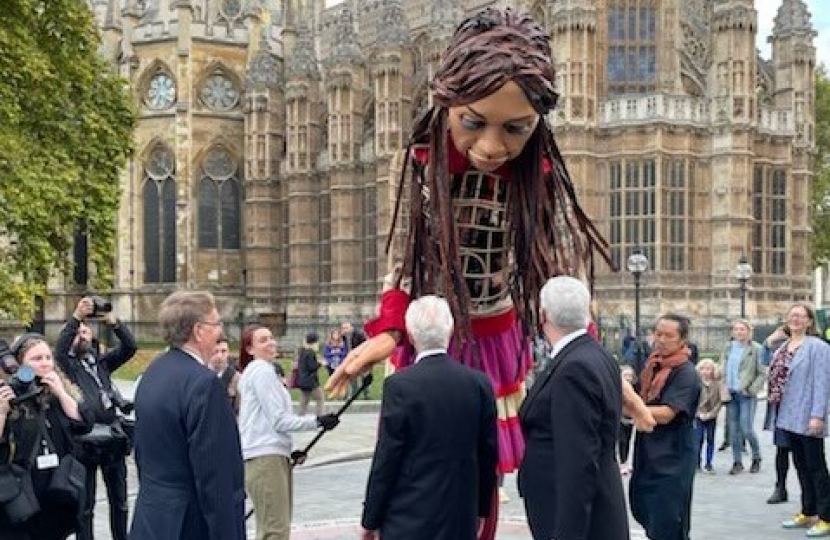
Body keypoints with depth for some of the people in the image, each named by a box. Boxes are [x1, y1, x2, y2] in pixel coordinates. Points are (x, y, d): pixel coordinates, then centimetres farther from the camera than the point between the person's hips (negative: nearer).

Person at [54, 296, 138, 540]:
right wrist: (75, 317, -28)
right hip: (85, 440, -4)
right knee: (85, 505, 4)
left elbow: (130, 347, 1)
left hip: (113, 438, 4)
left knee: (119, 501, 13)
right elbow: (59, 349, -19)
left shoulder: (102, 362, 13)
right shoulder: (67, 364, 3)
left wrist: (114, 323, -15)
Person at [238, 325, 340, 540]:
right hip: (266, 457, -11)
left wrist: (286, 449, 22)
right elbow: (279, 420, -15)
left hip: (269, 454, 11)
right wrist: (317, 421, -11)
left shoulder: (254, 371, 22)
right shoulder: (263, 371, -10)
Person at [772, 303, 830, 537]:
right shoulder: (783, 348, 12)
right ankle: (808, 513, 25)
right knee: (801, 465, 15)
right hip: (789, 417, 7)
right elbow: (775, 376, 18)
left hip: (808, 418, -7)